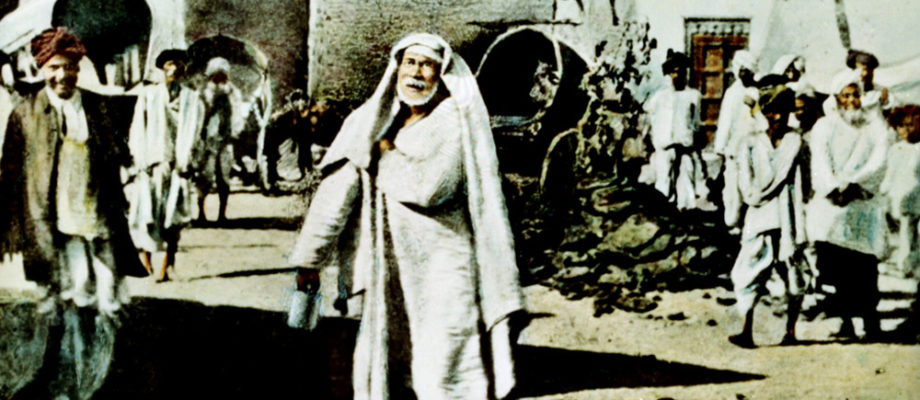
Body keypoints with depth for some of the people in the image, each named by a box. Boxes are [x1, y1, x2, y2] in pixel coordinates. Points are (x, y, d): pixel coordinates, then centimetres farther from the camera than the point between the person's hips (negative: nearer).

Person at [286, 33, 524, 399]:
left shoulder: (455, 122, -4)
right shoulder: (376, 123, 10)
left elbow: (426, 187, -20)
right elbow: (339, 191, 4)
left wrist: (386, 154, -3)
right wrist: (309, 259, 0)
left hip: (442, 265, -5)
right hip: (391, 270, 5)